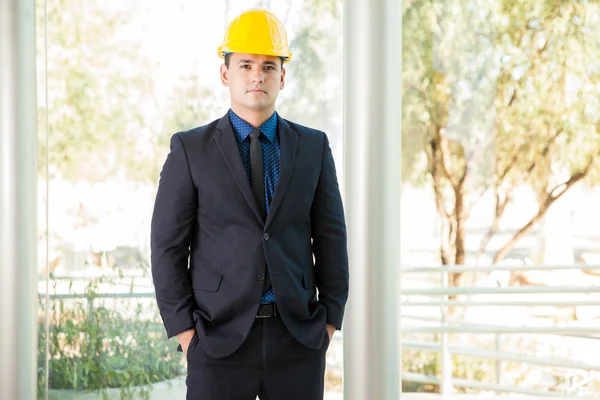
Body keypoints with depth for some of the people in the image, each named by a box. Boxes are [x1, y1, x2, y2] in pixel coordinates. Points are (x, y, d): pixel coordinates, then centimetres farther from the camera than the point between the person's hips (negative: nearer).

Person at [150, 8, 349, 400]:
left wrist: (330, 321, 1)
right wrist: (184, 331, -7)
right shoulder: (190, 149, 0)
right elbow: (168, 247, -1)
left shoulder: (313, 147, 6)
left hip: (296, 337, 2)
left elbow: (331, 239, 8)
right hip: (221, 337, -2)